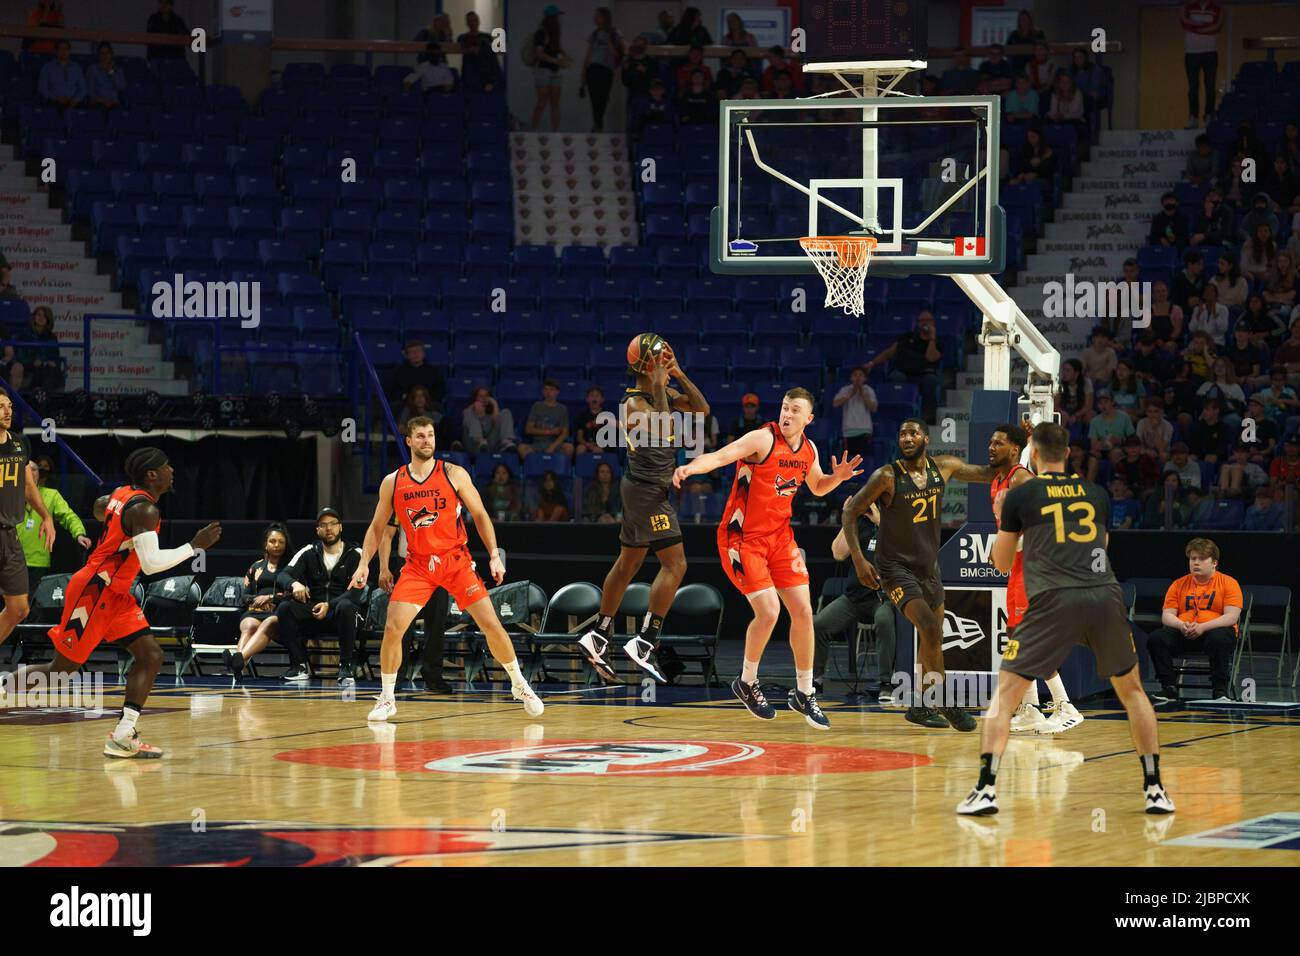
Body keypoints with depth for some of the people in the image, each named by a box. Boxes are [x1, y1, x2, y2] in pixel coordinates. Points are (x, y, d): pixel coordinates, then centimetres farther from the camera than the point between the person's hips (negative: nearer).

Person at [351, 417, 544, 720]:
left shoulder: (454, 474, -4)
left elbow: (480, 515, 1)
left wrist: (494, 555, -7)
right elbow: (377, 527, 10)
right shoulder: (392, 482, 1)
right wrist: (364, 564, -1)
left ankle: (520, 686, 12)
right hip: (418, 564, 1)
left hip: (456, 559, -1)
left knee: (491, 624, -6)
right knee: (393, 628, -13)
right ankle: (387, 698, 3)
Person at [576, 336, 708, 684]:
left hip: (645, 489, 10)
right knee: (675, 564, -14)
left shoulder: (666, 393, 9)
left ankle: (598, 637, 24)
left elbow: (702, 409, 4)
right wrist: (659, 386, -26)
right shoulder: (634, 403, -18)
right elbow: (663, 432, -30)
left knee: (627, 564, 16)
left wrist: (679, 375, -5)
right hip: (646, 489, -10)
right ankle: (644, 643, -16)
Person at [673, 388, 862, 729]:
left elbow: (817, 487, 24)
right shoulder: (763, 439, -17)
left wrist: (837, 477, 1)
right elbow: (721, 456, -31)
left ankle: (804, 694, 15)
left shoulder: (808, 449, 5)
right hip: (742, 538, -7)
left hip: (779, 535, 7)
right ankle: (747, 683, 9)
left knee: (803, 612, 2)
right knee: (769, 612, -16)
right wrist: (691, 467, -51)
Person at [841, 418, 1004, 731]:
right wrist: (858, 558, -20)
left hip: (929, 565, 7)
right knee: (930, 629, -21)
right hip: (897, 567, -7)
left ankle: (920, 705, 28)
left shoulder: (943, 467, -2)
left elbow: (987, 474, 12)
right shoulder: (886, 477, -17)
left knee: (933, 636, 13)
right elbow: (851, 512, -11)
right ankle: (947, 703, -10)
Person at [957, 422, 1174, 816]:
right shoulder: (1095, 494, 20)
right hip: (1106, 596, 3)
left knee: (1006, 691, 5)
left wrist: (1002, 520, 36)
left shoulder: (1020, 496, 11)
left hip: (1054, 600, -3)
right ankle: (1155, 790, 17)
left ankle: (986, 789, -8)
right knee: (1131, 689, 21)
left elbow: (1002, 563, 19)